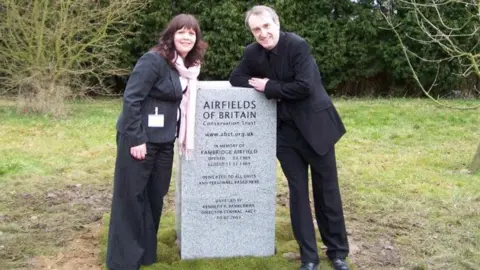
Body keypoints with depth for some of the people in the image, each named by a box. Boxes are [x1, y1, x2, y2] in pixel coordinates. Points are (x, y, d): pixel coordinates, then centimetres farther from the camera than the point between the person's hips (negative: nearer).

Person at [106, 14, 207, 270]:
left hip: (164, 141, 8)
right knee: (130, 198, 1)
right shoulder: (154, 60, -15)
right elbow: (131, 98, -18)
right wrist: (137, 139, -20)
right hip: (139, 139, -8)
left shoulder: (187, 65, 9)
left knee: (155, 197, 14)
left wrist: (178, 135, 8)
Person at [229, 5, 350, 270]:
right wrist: (256, 84, -10)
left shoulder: (297, 45, -16)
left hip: (314, 125, -4)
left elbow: (304, 87, -24)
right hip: (285, 130, 4)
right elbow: (235, 78, 9)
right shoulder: (253, 53, 1)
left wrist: (268, 86, -15)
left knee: (327, 190, 6)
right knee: (298, 191, 7)